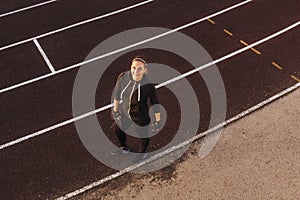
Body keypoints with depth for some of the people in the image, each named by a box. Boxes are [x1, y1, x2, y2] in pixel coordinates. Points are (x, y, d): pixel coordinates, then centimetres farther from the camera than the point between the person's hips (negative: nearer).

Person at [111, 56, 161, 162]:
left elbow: (155, 104, -15)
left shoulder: (148, 85, -30)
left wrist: (158, 121, -6)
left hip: (140, 118, -4)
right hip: (124, 112, 4)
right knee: (117, 130, 29)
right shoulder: (123, 77, -22)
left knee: (143, 136, 21)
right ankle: (124, 148, 63)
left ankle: (142, 153, 58)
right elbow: (117, 93, -4)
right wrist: (115, 109, 8)